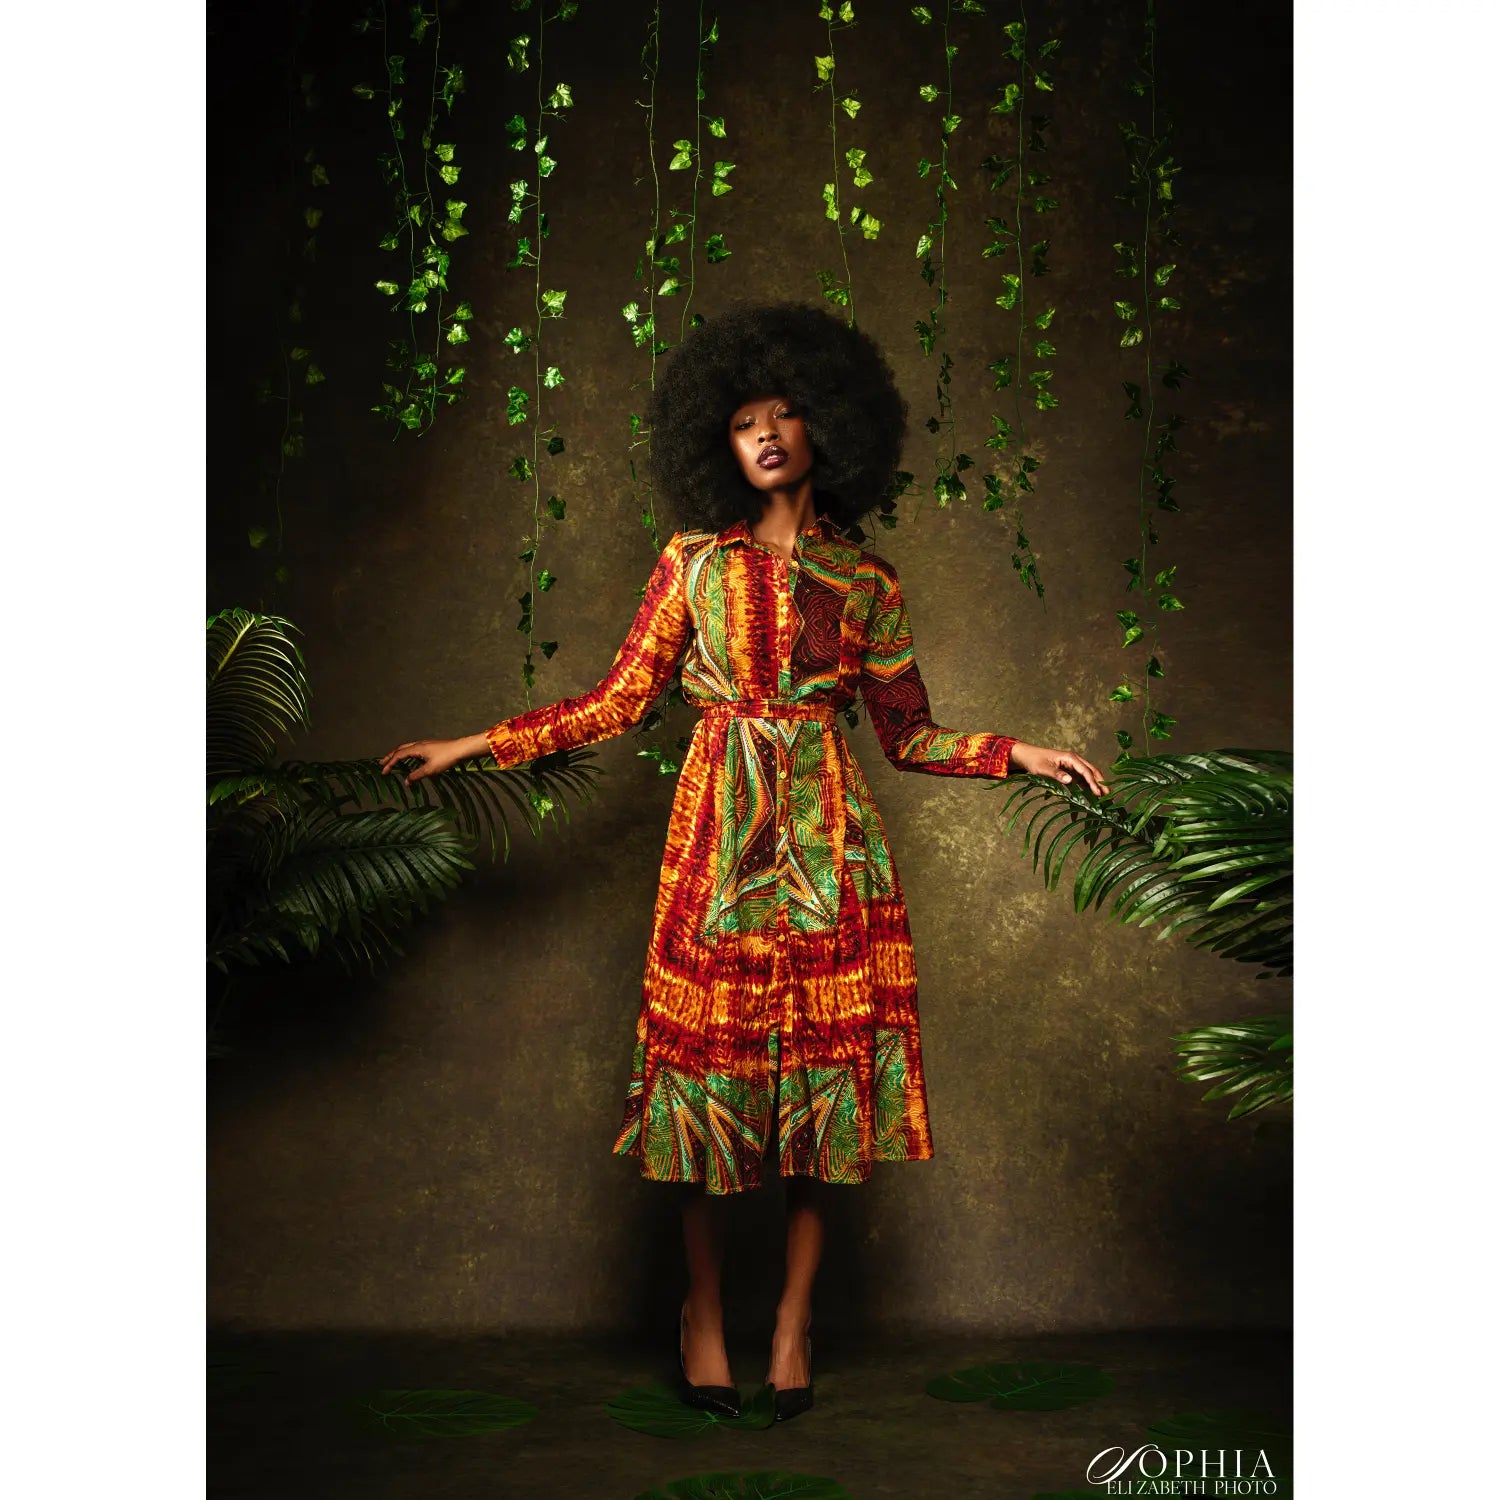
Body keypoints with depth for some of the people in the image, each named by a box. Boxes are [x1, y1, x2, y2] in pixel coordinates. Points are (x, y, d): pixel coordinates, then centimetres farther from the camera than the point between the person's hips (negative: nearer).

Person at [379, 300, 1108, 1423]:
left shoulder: (868, 583, 8)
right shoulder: (694, 562, 7)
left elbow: (909, 735, 11)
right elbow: (618, 701, 6)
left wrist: (1022, 755, 0)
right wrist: (474, 747, 2)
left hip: (831, 841, 1)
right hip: (720, 835, 0)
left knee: (826, 1065, 1)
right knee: (710, 1057, 1)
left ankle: (795, 1318, 17)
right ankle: (705, 1310, 19)